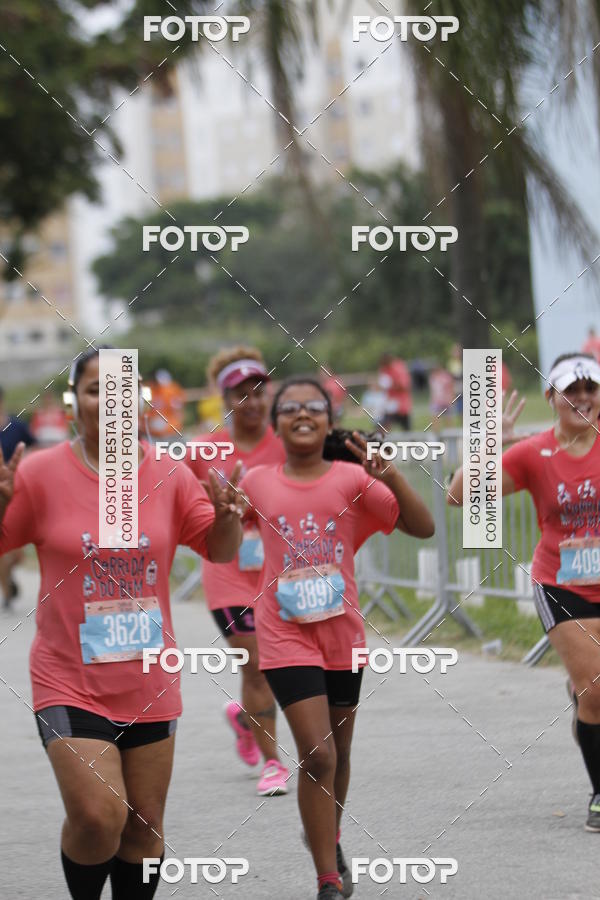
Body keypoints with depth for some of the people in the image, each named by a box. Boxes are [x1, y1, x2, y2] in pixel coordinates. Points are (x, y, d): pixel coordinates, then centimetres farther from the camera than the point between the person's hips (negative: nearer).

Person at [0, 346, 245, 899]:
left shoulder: (167, 474, 1)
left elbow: (221, 551, 9)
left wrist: (227, 516, -13)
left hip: (150, 685, 4)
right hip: (70, 683, -4)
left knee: (143, 828, 10)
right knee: (99, 817, -18)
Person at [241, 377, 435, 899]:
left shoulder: (353, 479, -5)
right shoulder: (257, 483, -2)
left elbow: (423, 528, -12)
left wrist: (388, 474, -26)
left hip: (343, 635, 2)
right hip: (285, 637, -2)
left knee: (338, 753, 17)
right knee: (316, 754, -13)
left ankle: (330, 842, 43)